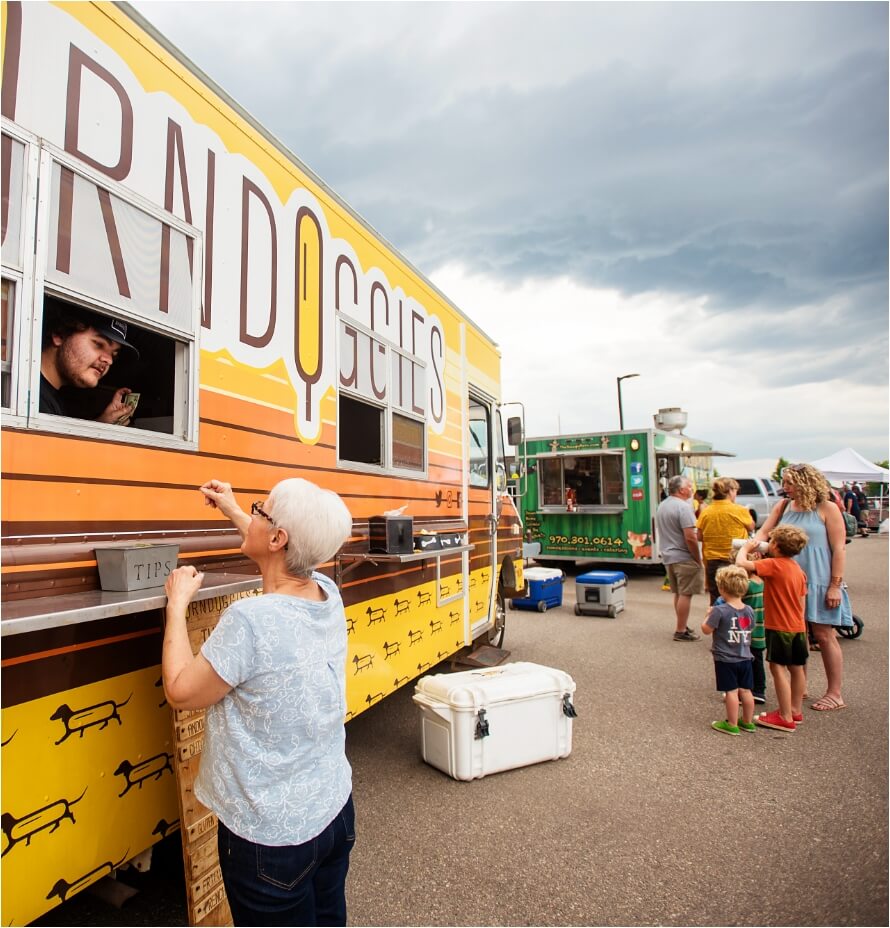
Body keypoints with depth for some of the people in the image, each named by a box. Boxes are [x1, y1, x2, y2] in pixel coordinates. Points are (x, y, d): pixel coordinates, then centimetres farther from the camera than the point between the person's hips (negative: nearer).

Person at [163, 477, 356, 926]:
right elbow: (285, 560, 14)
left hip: (271, 835, -6)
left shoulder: (250, 620, -31)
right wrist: (232, 511, 20)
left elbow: (180, 691, -15)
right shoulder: (328, 594, -9)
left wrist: (178, 602, -7)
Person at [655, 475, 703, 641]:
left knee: (678, 593, 17)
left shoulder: (662, 505, 11)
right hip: (684, 558, -9)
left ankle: (682, 626, 27)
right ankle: (681, 631, 3)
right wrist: (698, 559, -13)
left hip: (668, 556, 9)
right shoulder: (683, 506, -17)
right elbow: (690, 537, -21)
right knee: (685, 594, -2)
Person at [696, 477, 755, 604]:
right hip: (735, 560, -3)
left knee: (715, 600, 11)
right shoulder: (740, 511, -12)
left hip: (712, 561, 3)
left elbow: (700, 536, 5)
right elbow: (751, 528, 6)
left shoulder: (705, 512, -4)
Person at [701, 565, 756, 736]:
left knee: (731, 691, 2)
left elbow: (706, 629, -14)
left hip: (725, 659, -6)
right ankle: (748, 722, 27)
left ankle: (732, 724, 10)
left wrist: (708, 615, 2)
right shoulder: (749, 610, -1)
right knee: (745, 690, 14)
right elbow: (750, 629, 14)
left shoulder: (720, 611, -19)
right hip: (745, 658, 6)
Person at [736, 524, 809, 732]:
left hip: (779, 628, -9)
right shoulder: (798, 569, 8)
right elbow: (802, 602, 13)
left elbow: (741, 563, -27)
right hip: (797, 627, 9)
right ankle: (796, 711, 30)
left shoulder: (773, 565, -18)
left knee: (778, 668, -4)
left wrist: (745, 547, -8)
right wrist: (800, 625, 21)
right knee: (797, 668, 16)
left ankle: (786, 718, -1)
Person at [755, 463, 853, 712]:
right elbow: (763, 532, 3)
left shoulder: (827, 509, -8)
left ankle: (835, 693, 16)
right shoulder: (783, 506, 7)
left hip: (819, 583, -5)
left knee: (824, 635, 3)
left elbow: (839, 548, -9)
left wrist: (835, 585, -12)